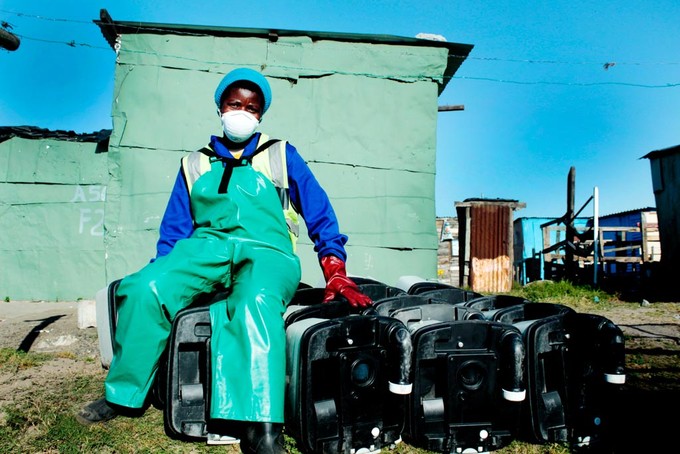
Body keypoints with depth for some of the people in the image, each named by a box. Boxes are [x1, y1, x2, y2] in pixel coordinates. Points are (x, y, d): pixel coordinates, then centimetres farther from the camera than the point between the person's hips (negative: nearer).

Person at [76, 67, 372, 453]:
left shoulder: (281, 155, 15)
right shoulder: (194, 163, 22)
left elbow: (320, 214, 7)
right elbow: (174, 229, 17)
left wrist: (335, 272, -6)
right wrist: (164, 274, -1)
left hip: (266, 252, -2)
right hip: (205, 248, 3)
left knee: (257, 301, -38)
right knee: (145, 288, -27)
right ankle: (123, 395, -7)